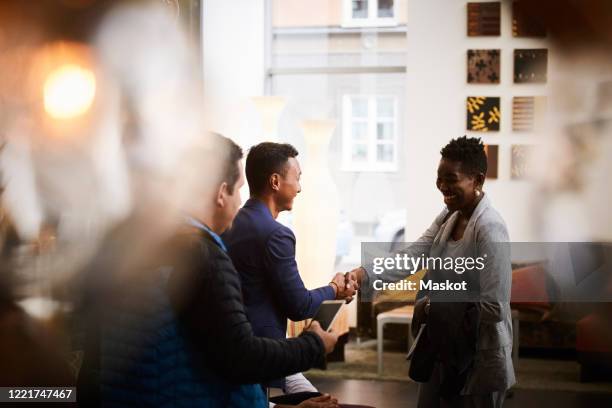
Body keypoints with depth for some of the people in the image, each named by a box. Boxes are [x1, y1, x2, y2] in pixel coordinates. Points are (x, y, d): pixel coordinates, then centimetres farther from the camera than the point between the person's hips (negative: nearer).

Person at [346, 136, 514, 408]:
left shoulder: (489, 228, -21)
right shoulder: (448, 218, 6)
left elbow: (493, 308, -25)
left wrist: (432, 307, -16)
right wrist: (363, 274, -21)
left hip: (479, 360, -8)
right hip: (442, 349, 8)